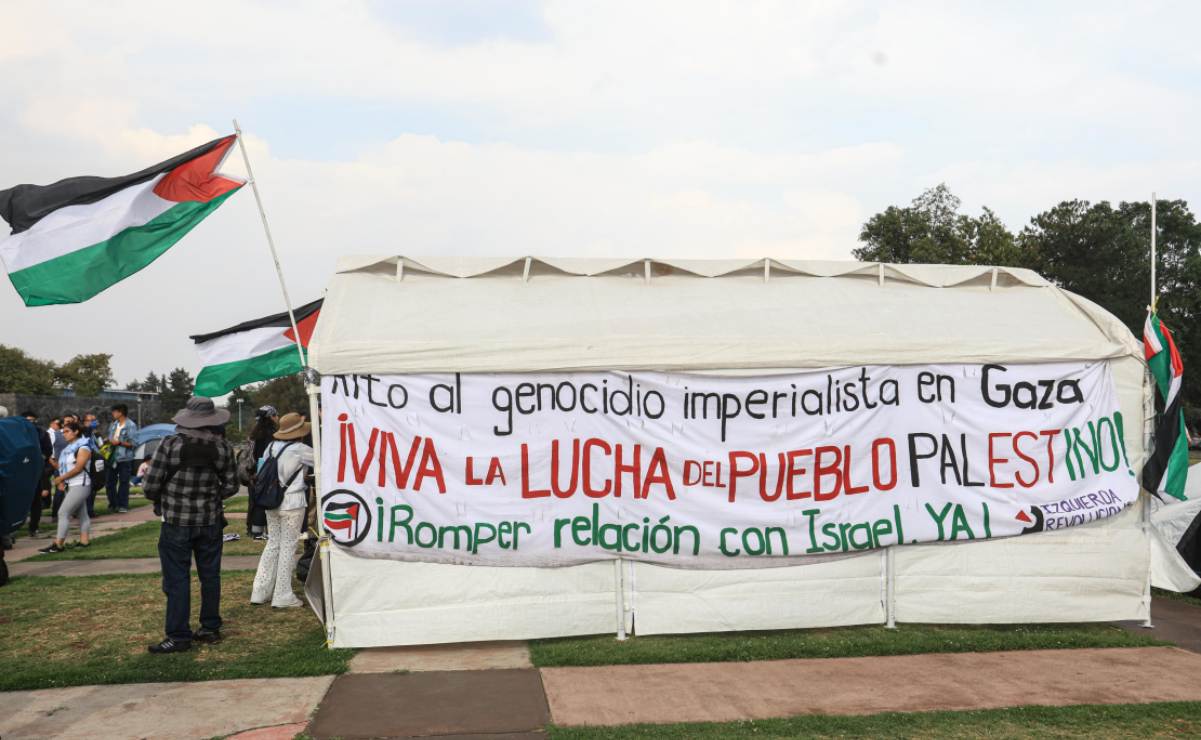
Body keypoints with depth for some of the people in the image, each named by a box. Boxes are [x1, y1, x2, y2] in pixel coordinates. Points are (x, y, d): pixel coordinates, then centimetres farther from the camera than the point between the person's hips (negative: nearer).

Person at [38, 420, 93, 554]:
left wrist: (61, 478, -15)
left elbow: (78, 468, -17)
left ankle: (58, 544, -13)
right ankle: (85, 540, 11)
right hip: (70, 486, 8)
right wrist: (61, 481, -4)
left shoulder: (84, 447, -10)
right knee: (82, 513, 9)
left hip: (80, 485, -8)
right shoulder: (68, 448, 15)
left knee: (63, 513, -13)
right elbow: (63, 467, 12)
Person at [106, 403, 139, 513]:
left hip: (125, 459, -7)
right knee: (110, 481, 9)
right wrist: (109, 441, 3)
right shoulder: (113, 425, 12)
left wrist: (119, 442, -19)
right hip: (113, 458, 7)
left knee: (123, 482, -1)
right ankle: (113, 504, 19)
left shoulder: (131, 426, -10)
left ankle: (123, 505, 6)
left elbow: (133, 443, -13)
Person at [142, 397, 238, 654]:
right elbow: (231, 486, 0)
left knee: (177, 580, 3)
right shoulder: (222, 448, -6)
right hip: (211, 522, 3)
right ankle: (210, 628, 23)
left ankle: (179, 636, 5)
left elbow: (150, 487, -12)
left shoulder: (170, 444, -14)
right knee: (210, 575, 14)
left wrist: (162, 500, 8)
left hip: (177, 521, -3)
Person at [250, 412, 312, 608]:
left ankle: (260, 592, 17)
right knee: (288, 546, 1)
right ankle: (283, 596, 4)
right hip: (293, 502, -6)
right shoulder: (300, 449, -12)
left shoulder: (271, 447, 7)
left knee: (273, 544, 15)